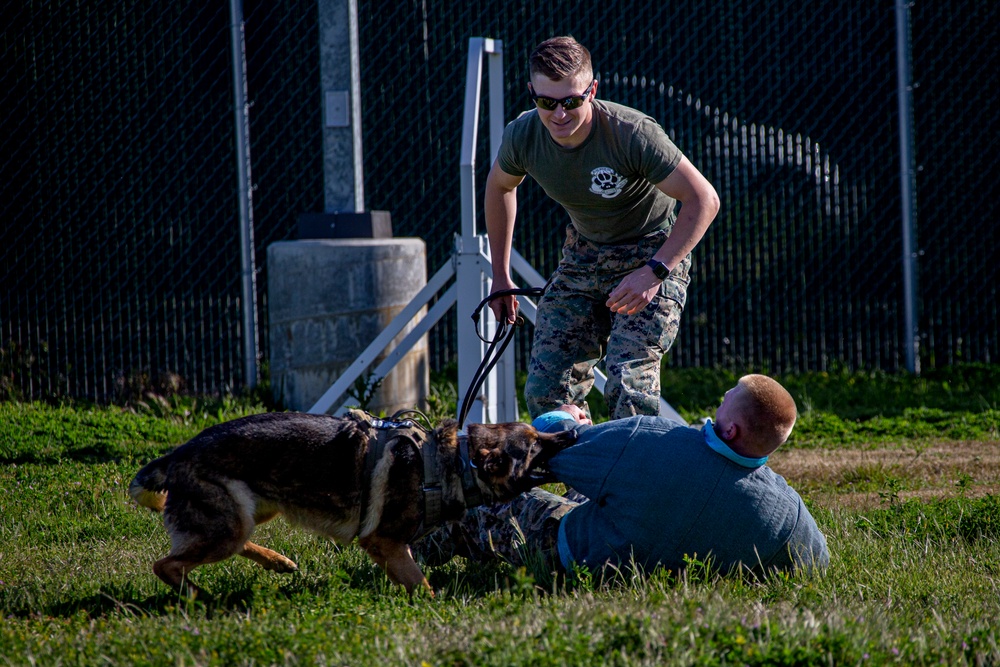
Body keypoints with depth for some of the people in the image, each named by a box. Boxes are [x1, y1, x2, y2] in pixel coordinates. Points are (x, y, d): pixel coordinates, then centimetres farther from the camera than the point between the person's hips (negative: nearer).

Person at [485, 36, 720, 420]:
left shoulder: (633, 134, -30)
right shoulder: (522, 136, -14)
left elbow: (703, 200, -26)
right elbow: (499, 187, 10)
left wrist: (654, 272, -34)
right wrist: (500, 276, 14)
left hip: (653, 254, -5)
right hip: (584, 254, 5)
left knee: (628, 386, -22)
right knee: (545, 388, -4)